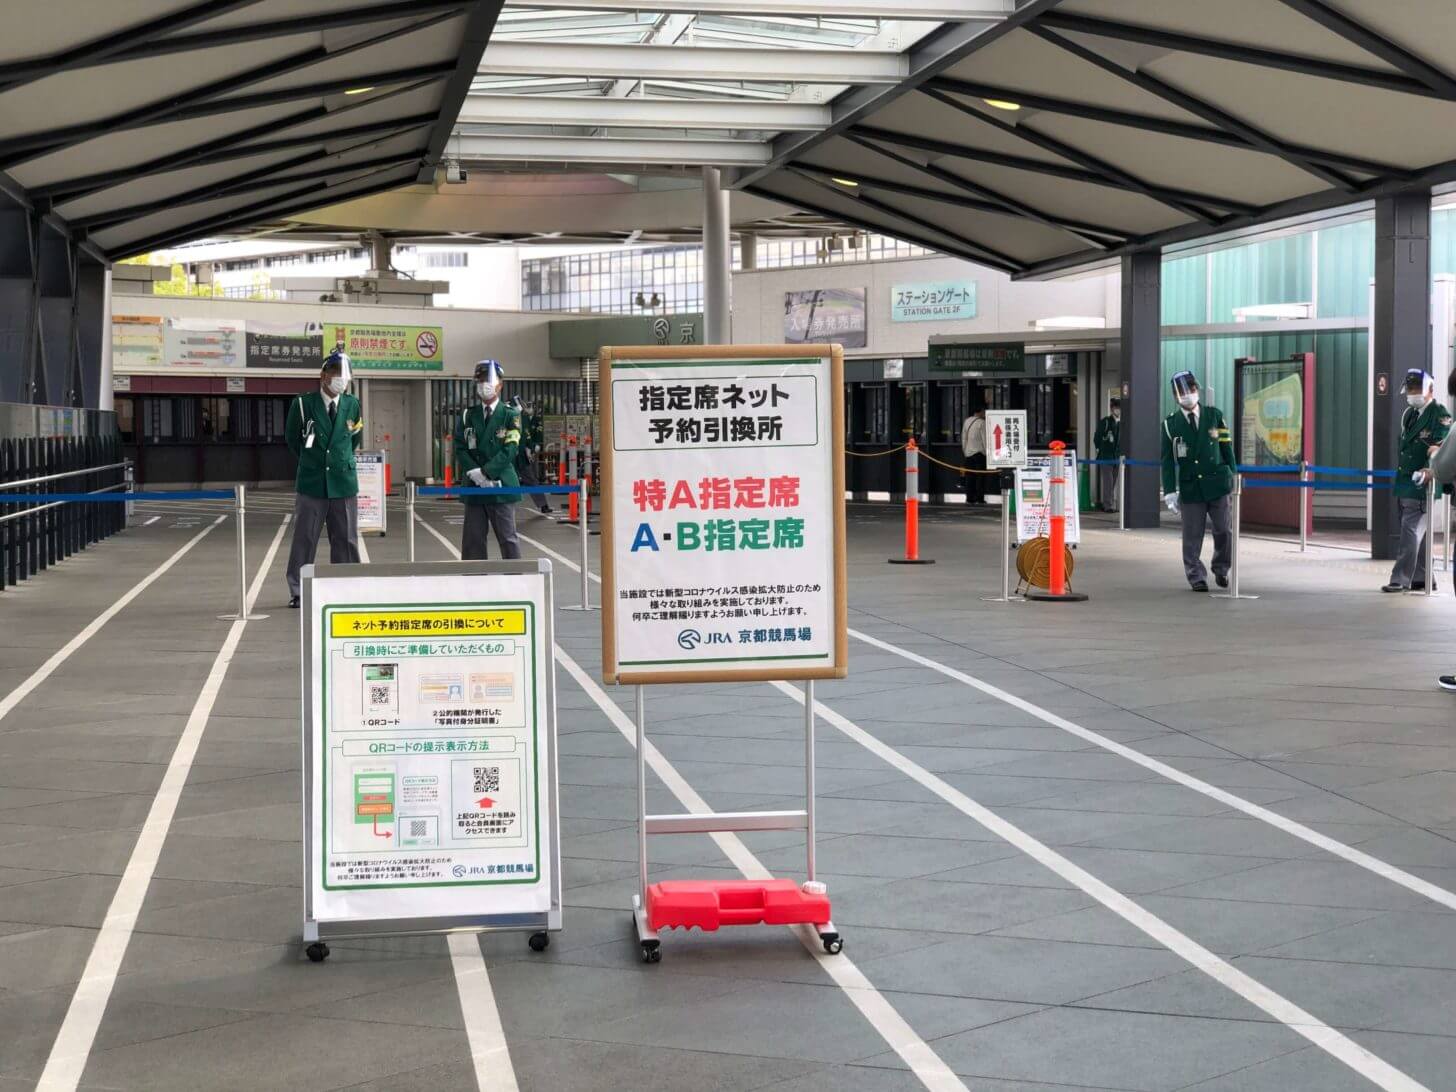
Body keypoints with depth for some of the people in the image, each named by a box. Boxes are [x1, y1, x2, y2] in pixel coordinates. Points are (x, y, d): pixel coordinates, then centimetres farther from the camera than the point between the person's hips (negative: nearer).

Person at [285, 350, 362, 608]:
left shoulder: (353, 405, 3)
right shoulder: (303, 404, -5)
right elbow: (292, 438, 11)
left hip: (344, 482, 2)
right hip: (311, 482, -2)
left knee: (346, 540, 5)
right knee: (304, 539, 1)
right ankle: (298, 592, 8)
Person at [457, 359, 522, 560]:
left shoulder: (510, 415, 0)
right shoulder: (468, 416, 11)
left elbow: (510, 450, -9)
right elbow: (461, 449, 6)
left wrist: (485, 472, -16)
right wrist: (475, 474, -11)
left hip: (501, 486, -4)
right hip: (474, 487, 4)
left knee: (507, 539, -2)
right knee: (473, 540, 4)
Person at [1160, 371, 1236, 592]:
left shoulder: (1214, 415, 6)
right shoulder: (1170, 424, 2)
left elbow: (1227, 448, 9)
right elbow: (1168, 460, 2)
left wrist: (1232, 478, 5)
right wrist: (1170, 491, -5)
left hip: (1218, 484, 1)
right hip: (1190, 488, -1)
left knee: (1224, 530, 1)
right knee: (1192, 536, 1)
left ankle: (1221, 568, 24)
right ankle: (1196, 577, 13)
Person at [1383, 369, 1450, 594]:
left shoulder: (1439, 415, -8)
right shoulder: (1409, 414, 16)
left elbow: (1439, 447, -19)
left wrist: (1430, 469, -32)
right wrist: (1399, 478, 15)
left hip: (1421, 483, -8)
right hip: (1404, 483, 8)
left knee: (1411, 531, -11)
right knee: (1416, 533, 13)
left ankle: (1401, 579, -10)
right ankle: (1423, 578, 20)